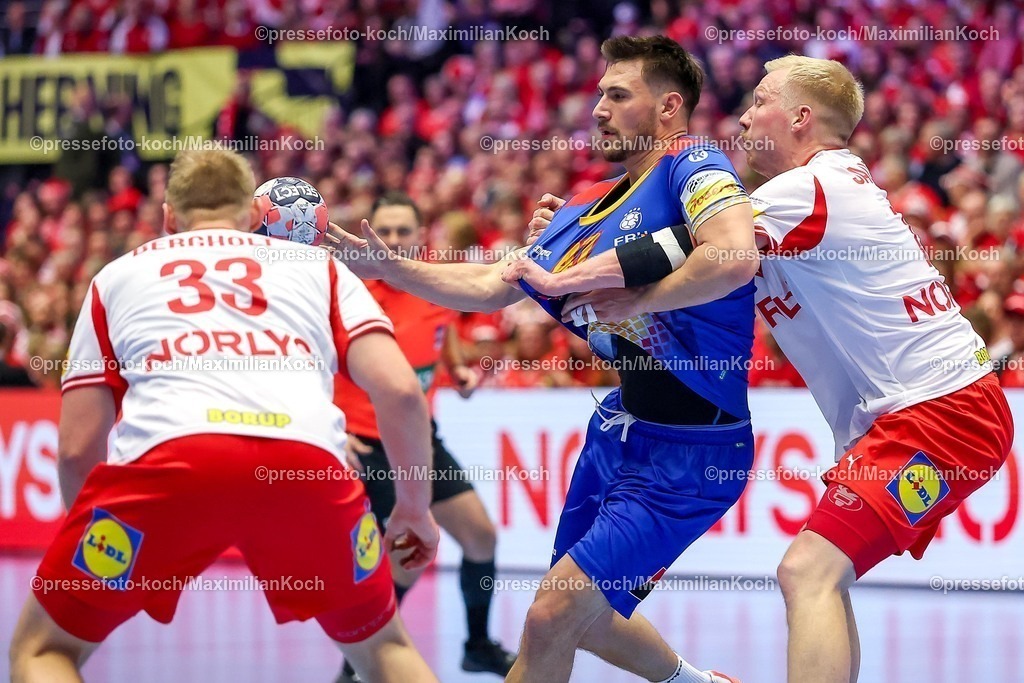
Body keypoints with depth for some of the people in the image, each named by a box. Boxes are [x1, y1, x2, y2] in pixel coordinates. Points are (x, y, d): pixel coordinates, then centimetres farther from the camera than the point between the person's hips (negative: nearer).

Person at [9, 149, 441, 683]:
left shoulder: (117, 275, 31)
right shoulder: (320, 267, 31)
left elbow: (77, 447, 23)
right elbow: (400, 390, 16)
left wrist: (99, 548, 38)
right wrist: (415, 506, 30)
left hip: (167, 457, -1)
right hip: (306, 461, 1)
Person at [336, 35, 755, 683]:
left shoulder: (692, 165, -14)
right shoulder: (587, 209, 10)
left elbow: (735, 259, -32)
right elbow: (489, 286, 14)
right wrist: (386, 266, 4)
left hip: (687, 455, -9)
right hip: (620, 430, 9)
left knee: (552, 619, -13)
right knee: (580, 617, 23)